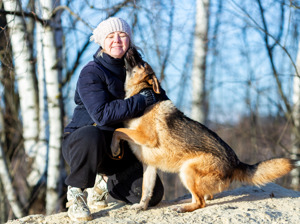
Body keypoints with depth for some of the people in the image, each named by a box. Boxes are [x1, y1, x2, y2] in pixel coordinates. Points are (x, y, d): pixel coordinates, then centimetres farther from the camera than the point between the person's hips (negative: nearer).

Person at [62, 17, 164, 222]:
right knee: (91, 136, -44)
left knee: (153, 195, -7)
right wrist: (142, 101, -27)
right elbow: (102, 114, -28)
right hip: (81, 141, -6)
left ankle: (103, 183, 21)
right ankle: (76, 191, -17)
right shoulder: (91, 73, -15)